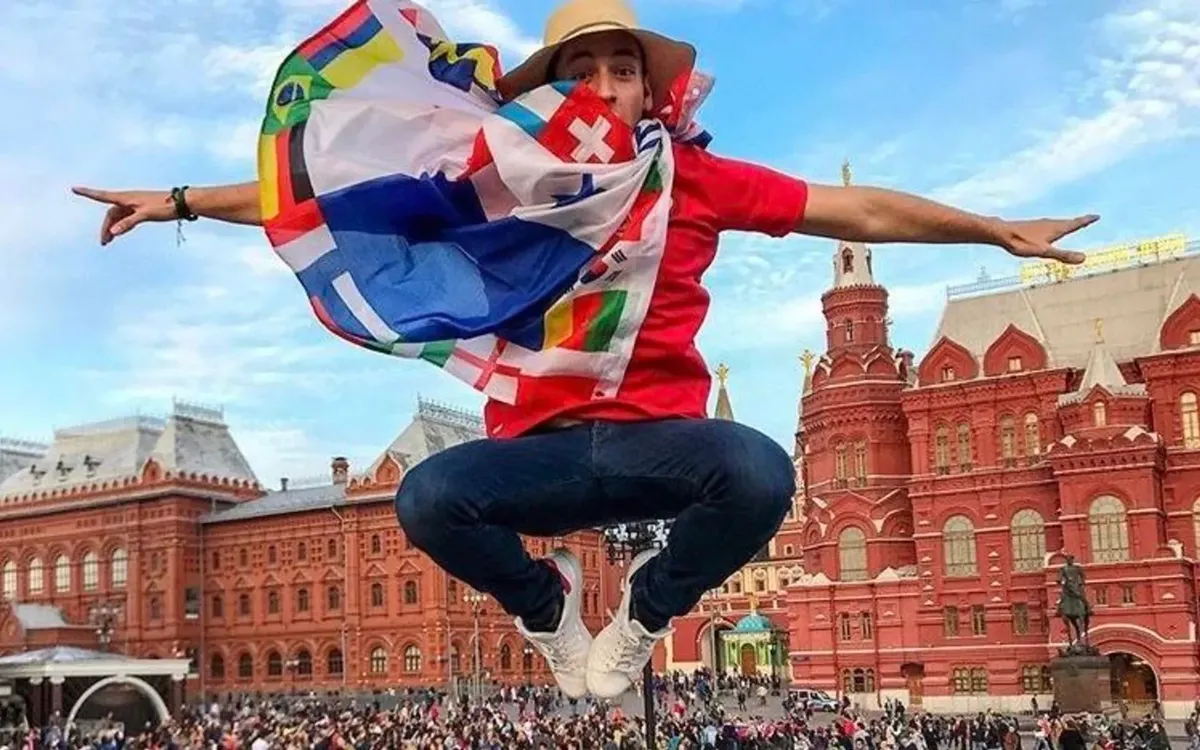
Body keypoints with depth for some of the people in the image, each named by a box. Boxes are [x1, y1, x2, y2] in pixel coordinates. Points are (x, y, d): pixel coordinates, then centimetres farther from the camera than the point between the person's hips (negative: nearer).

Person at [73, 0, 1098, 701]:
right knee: (428, 497, -29)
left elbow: (861, 211, 8)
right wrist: (183, 202, 6)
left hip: (659, 438, 0)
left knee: (760, 473, -33)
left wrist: (998, 230, 10)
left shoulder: (696, 177, 3)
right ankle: (546, 607, 7)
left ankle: (644, 615, 1)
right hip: (540, 450, 1)